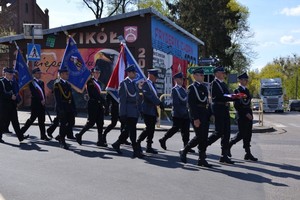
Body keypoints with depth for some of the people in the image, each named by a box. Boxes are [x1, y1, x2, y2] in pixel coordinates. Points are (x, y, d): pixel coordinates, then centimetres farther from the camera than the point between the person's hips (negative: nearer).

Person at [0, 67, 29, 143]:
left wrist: (18, 100, 5)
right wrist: (11, 96, -22)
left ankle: (20, 137, 6)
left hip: (13, 106, 6)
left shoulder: (14, 82, 13)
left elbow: (17, 92, 21)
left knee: (15, 122, 7)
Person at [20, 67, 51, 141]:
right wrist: (41, 100, -16)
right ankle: (22, 131, 16)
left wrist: (44, 100, -5)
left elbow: (43, 92, 12)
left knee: (41, 120, 7)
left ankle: (43, 135, 9)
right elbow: (34, 94, -13)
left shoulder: (41, 82, 15)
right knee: (32, 119, -1)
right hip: (35, 104, -6)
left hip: (42, 104, 6)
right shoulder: (32, 83, -7)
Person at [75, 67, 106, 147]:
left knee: (100, 123, 4)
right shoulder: (90, 82, -8)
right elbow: (94, 94, -15)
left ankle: (100, 141, 7)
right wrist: (104, 101, -16)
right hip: (93, 104, -8)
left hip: (99, 104, 8)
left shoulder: (98, 82, 18)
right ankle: (79, 135, 12)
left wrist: (102, 103, 8)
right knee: (91, 122, -5)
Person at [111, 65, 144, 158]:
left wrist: (139, 111, 15)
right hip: (128, 111, -8)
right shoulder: (124, 83, -6)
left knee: (128, 130, 12)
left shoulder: (134, 84, 18)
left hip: (135, 112, 8)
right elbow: (122, 99, -11)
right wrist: (123, 113, -15)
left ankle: (117, 144, 27)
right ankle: (136, 151, -2)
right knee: (132, 131, -6)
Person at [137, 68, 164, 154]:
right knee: (149, 128, -9)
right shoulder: (145, 84, -12)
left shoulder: (152, 84, 16)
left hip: (153, 110, 9)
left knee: (152, 129, 8)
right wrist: (159, 103, -28)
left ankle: (149, 147, 14)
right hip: (147, 110, -8)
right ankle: (138, 142, 7)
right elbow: (149, 95, -24)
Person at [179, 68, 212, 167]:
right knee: (199, 137, -8)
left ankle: (202, 159, 11)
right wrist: (195, 118, -20)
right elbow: (191, 104, -15)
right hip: (197, 115, -7)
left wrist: (210, 114, 12)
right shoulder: (192, 87, -8)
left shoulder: (204, 87, 17)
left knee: (204, 137, 6)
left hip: (205, 115, 8)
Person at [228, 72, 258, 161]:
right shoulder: (237, 91, -8)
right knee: (242, 134, -7)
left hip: (248, 115, 8)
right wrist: (246, 113, -17)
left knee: (248, 134, 5)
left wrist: (250, 114, 14)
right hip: (241, 115, -7)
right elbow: (236, 105, -15)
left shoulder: (247, 90, 16)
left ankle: (248, 154, 8)